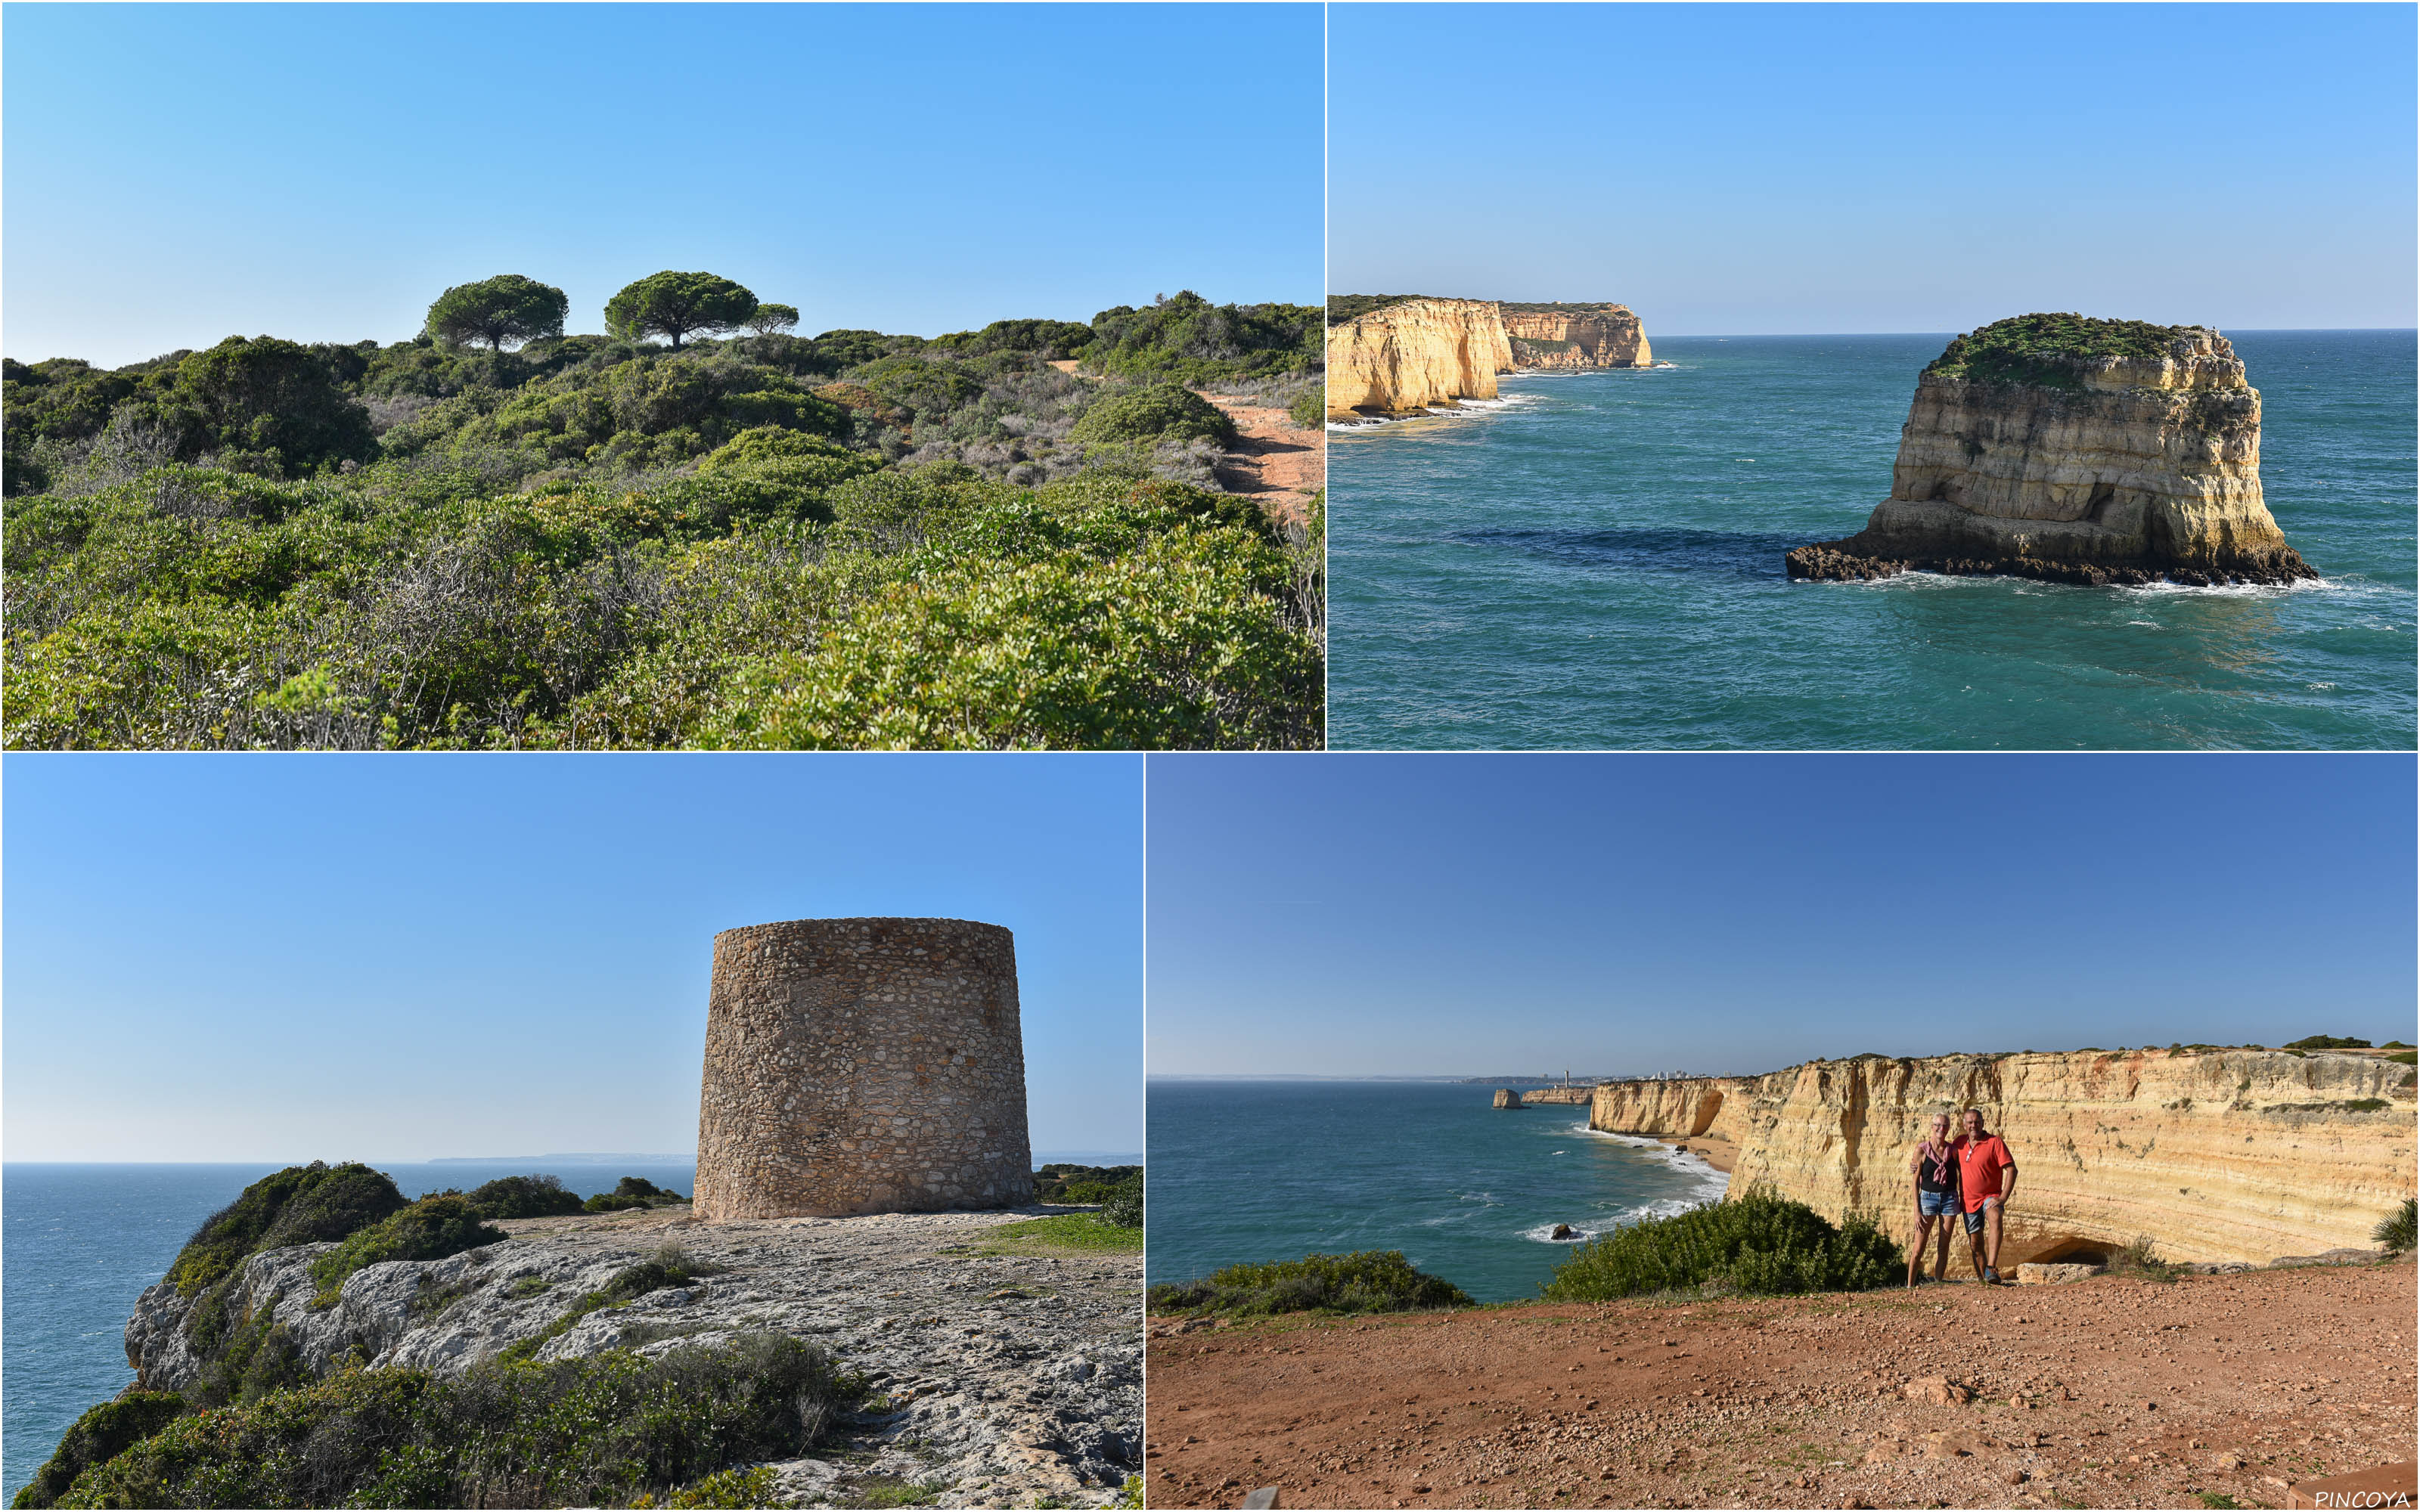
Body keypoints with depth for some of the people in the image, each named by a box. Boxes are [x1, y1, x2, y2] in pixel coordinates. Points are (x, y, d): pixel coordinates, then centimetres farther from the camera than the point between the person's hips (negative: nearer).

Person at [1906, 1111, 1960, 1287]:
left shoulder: (1953, 1150, 5)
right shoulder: (1922, 1150, -3)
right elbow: (1915, 1181, -3)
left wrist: (1963, 1199, 5)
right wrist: (1917, 1211, -8)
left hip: (1949, 1198, 3)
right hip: (1928, 1198, -3)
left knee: (1943, 1247, 5)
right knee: (1919, 1248, -5)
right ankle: (1910, 1286, 1)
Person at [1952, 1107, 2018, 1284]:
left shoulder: (1994, 1142, -9)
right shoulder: (1959, 1143, 5)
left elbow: (2012, 1169, -13)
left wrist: (2003, 1198, -21)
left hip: (1990, 1197, -5)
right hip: (1969, 1201, 5)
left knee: (1995, 1217, -37)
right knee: (1976, 1245, 9)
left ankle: (1992, 1268, -46)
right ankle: (1982, 1279, 24)